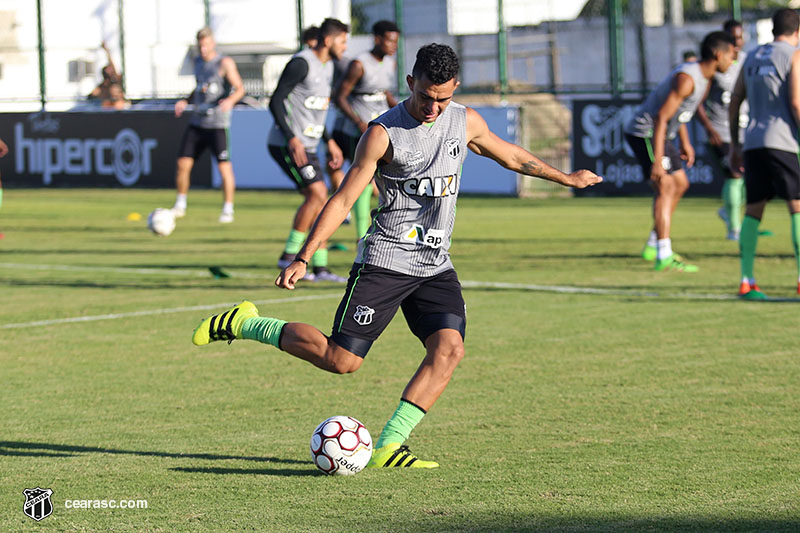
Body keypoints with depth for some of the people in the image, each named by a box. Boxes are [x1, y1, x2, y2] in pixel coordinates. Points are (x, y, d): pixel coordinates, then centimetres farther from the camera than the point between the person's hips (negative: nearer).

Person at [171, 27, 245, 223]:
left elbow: (240, 88, -8)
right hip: (197, 122, 6)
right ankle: (180, 205, 15)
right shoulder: (198, 62, 14)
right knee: (183, 163, 0)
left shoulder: (225, 63, -6)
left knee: (224, 166, -9)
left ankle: (228, 209, 1)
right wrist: (185, 102, 10)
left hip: (217, 124, -6)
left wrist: (230, 100, -28)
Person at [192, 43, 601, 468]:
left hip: (436, 265, 5)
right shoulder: (383, 133, -11)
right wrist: (303, 258, -19)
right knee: (341, 360, -10)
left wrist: (567, 178, 32)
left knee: (449, 349, -17)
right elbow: (342, 200, -12)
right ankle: (242, 324, 9)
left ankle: (387, 447, -14)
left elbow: (512, 157, 24)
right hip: (385, 259, -5)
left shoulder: (466, 123, 5)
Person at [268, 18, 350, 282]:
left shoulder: (327, 66, 15)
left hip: (306, 147, 9)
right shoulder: (302, 63, -14)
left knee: (317, 201, 5)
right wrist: (292, 138, -24)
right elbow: (276, 102, -17)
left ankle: (320, 267, 7)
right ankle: (289, 255, -12)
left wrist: (329, 141, 23)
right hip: (287, 145, -9)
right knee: (317, 194, -17)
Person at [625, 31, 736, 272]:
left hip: (660, 134, 11)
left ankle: (653, 246, 20)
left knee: (680, 183, 14)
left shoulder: (702, 78, 8)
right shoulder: (687, 78, -24)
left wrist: (685, 143, 18)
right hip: (645, 132, -11)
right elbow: (661, 117, -29)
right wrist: (657, 161, -31)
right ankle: (664, 257, -19)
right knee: (665, 187, -15)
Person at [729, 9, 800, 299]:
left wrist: (734, 145, 23)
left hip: (752, 142, 6)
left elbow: (734, 103, 18)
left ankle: (747, 281, 4)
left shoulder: (752, 57, 18)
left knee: (753, 210, 8)